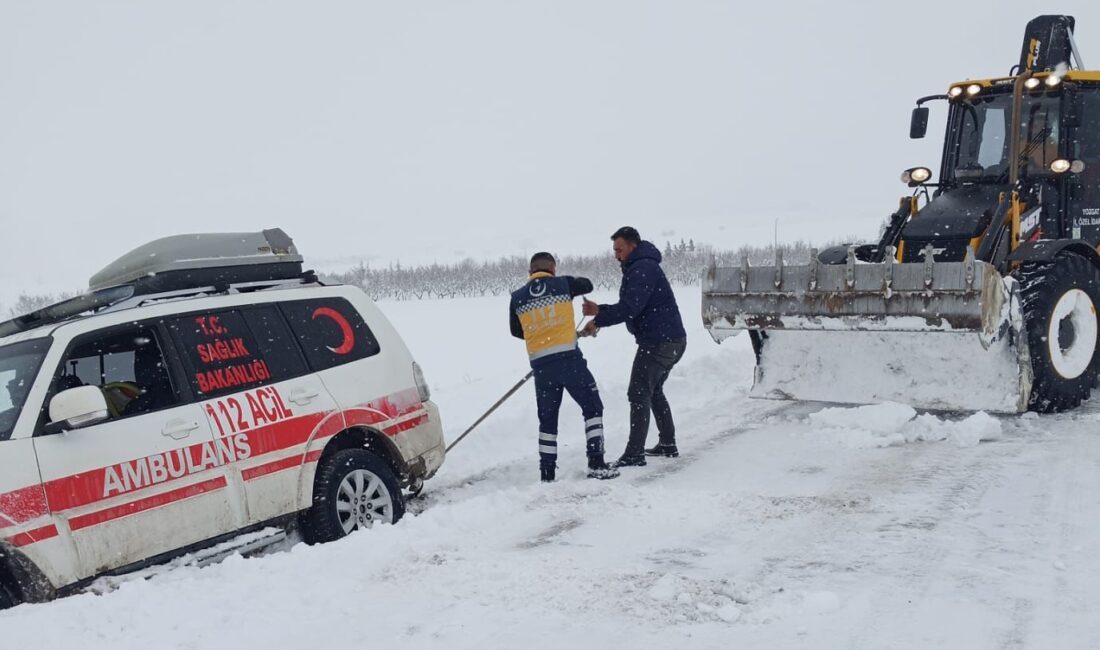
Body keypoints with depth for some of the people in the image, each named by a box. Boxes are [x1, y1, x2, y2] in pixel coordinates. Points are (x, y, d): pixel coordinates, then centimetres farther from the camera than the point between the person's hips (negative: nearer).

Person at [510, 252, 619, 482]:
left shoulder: (517, 298, 7)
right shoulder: (563, 284, 2)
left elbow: (516, 331, 19)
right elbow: (587, 285, 22)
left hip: (540, 365, 3)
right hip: (569, 359, -3)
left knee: (547, 418, 14)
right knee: (592, 407, 10)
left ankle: (547, 474, 14)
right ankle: (596, 463, 4)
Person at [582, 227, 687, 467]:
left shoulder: (642, 268, -16)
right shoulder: (638, 268, 19)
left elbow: (630, 307, -27)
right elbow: (630, 307, 18)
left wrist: (598, 321, -21)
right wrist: (599, 310, 5)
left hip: (658, 342, -11)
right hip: (671, 340, 11)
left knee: (639, 393, -9)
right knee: (653, 391, 22)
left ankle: (634, 454, -9)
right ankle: (668, 444, 29)